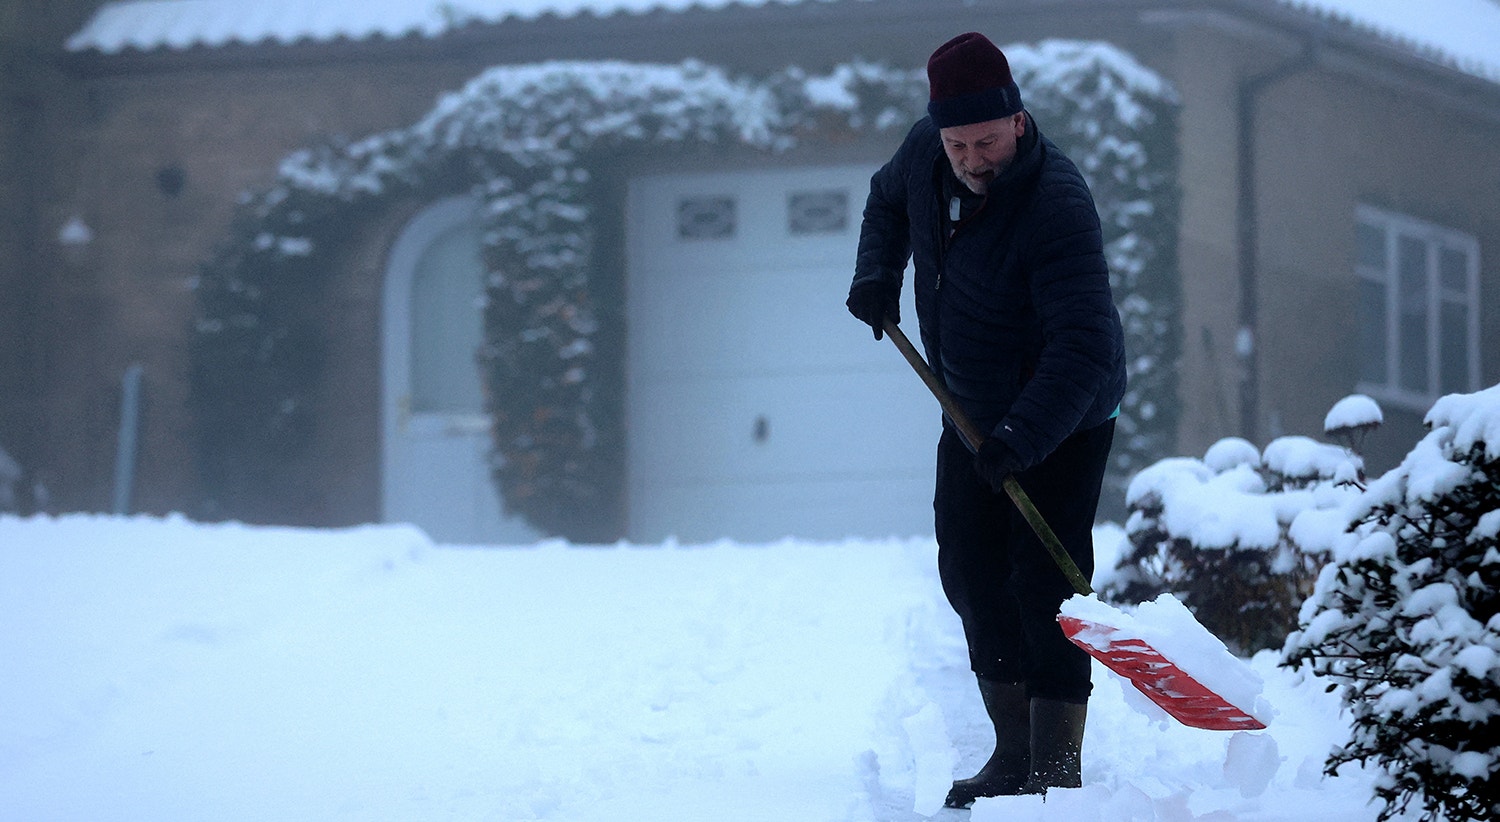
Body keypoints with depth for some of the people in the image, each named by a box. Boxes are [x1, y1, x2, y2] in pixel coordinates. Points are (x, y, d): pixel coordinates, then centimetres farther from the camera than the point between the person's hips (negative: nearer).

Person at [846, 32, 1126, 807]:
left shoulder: (1056, 204, -32)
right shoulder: (925, 151, -10)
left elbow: (1082, 348, -38)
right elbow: (888, 199, 18)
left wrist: (1021, 437, -48)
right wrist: (876, 275, 1)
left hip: (1063, 421, -8)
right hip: (974, 411, 8)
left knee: (1044, 583, -14)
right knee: (970, 571, 8)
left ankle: (1056, 769, -13)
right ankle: (1013, 754, 17)